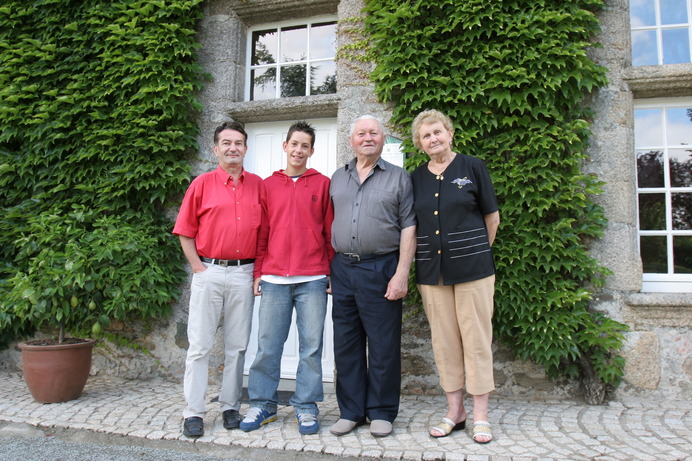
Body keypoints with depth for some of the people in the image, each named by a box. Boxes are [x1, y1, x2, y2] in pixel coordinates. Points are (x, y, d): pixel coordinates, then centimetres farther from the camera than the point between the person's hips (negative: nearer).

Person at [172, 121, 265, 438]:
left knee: (237, 345, 10)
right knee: (200, 344, 2)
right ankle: (193, 413, 12)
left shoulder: (258, 185, 8)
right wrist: (198, 268, -4)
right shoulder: (202, 184, 3)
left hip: (244, 273, 2)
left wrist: (259, 270, 2)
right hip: (209, 272, -1)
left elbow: (265, 231, 9)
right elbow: (185, 231, 4)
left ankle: (230, 406, 23)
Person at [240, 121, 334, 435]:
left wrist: (333, 272, 2)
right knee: (268, 345, 6)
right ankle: (263, 404, 20)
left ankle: (306, 407, 17)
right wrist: (258, 272, 7)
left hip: (313, 279, -1)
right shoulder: (268, 185, 11)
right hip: (274, 279, 1)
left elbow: (331, 231, 7)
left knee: (311, 346, 4)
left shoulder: (323, 184, 7)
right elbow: (262, 233, 12)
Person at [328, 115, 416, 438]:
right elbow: (330, 224, 16)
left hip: (380, 269, -4)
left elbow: (408, 228, -2)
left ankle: (381, 412, 19)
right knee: (346, 344, 9)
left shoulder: (398, 178, 4)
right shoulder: (337, 178, 15)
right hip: (342, 269, 4)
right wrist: (330, 268, 8)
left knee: (383, 345, 3)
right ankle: (351, 411, 23)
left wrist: (402, 274, -10)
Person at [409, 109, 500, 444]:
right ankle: (454, 410, 22)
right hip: (431, 270, 3)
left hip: (472, 267, -3)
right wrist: (420, 259, 6)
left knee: (476, 339, 1)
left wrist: (476, 252, 9)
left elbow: (492, 217, 5)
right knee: (444, 341, 8)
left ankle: (480, 415, 14)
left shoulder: (472, 167, 1)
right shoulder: (416, 178, 9)